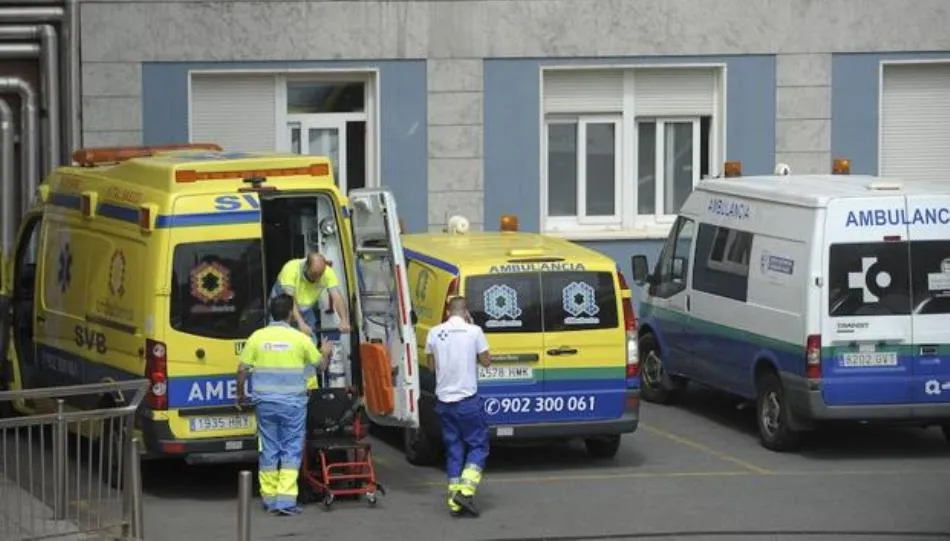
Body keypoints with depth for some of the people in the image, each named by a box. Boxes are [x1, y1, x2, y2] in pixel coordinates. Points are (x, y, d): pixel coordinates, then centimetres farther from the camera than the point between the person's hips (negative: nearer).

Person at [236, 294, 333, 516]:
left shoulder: (257, 337, -1)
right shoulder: (300, 339, -6)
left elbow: (242, 370, -1)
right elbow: (320, 366, 7)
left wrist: (240, 394, 15)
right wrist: (325, 354, 29)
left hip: (265, 402, 2)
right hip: (293, 403, -2)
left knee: (269, 450, 11)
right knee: (291, 450, 1)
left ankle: (269, 498, 15)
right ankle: (286, 500, -8)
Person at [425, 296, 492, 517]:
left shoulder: (434, 333, 1)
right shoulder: (474, 332, -9)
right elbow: (486, 361, 2)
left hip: (444, 399, 4)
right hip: (468, 399, -4)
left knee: (453, 449, 11)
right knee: (478, 445, 6)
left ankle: (455, 500, 8)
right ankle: (466, 490, -12)